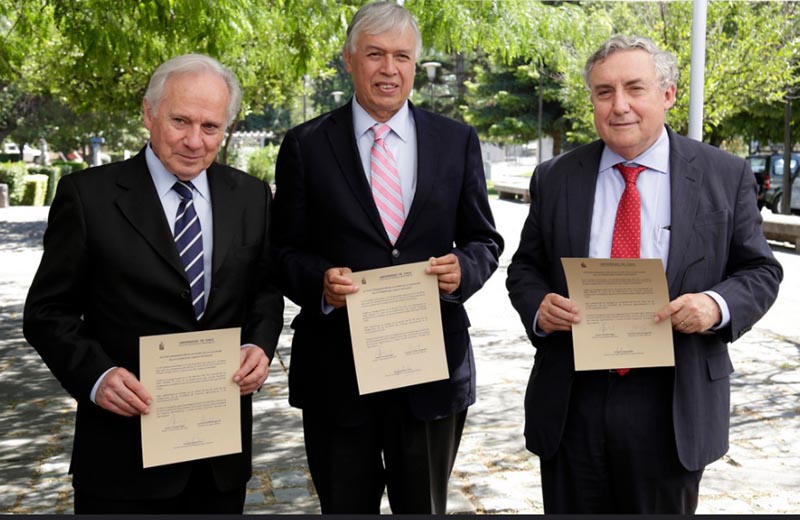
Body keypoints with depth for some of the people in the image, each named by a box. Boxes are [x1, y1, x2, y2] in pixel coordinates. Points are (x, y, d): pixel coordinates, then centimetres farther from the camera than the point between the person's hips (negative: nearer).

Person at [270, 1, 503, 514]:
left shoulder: (458, 141, 5)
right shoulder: (306, 145, 1)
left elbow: (484, 240, 9)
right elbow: (286, 250, 2)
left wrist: (463, 268, -14)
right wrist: (320, 280, -19)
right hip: (336, 371, -1)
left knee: (425, 508, 17)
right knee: (344, 507, 15)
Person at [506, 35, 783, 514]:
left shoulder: (726, 176, 0)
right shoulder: (555, 178, 4)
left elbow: (759, 271, 3)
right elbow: (525, 267, 9)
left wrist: (718, 305, -18)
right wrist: (538, 306, -13)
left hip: (674, 407, -1)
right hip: (571, 406, 1)